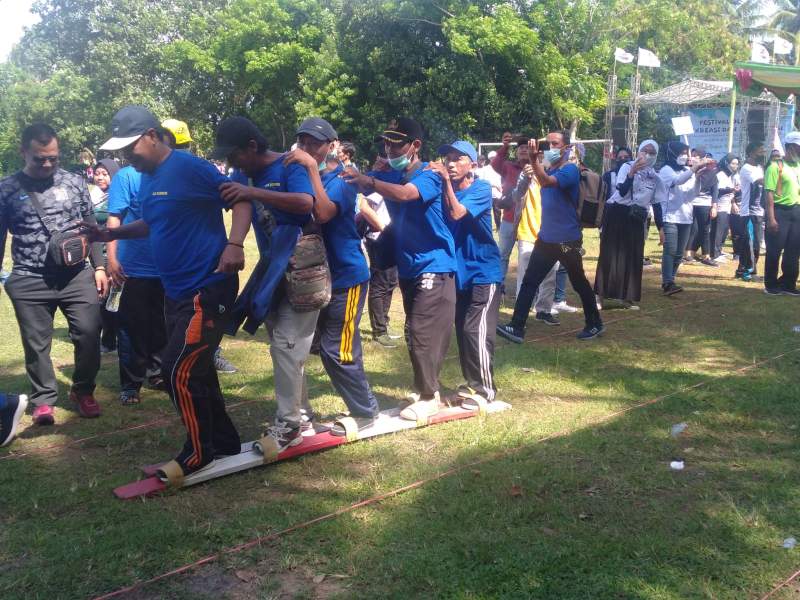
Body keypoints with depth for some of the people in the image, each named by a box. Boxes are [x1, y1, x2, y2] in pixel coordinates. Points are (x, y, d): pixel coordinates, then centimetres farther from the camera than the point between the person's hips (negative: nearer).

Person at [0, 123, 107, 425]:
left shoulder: (75, 182, 7)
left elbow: (91, 228, 12)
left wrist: (99, 267, 6)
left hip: (78, 275, 1)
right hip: (29, 281, -1)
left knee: (89, 334, -3)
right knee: (36, 343, 5)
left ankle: (83, 390, 19)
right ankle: (43, 399, 22)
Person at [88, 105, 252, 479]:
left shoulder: (189, 167, -15)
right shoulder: (147, 179, 11)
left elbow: (240, 200, -16)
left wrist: (234, 244, -30)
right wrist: (111, 234, 13)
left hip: (207, 289, -9)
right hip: (176, 291, 9)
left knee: (178, 371, -8)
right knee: (195, 369, 15)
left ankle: (199, 454, 10)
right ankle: (225, 442, 29)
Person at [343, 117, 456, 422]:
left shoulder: (429, 175, -14)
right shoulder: (389, 176, 6)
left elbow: (405, 193, -35)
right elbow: (352, 181, -5)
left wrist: (367, 181, -41)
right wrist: (345, 173, -24)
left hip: (434, 266, -7)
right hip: (408, 268, 7)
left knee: (423, 332, -7)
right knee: (416, 334, 15)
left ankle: (428, 397, 6)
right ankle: (425, 389, 28)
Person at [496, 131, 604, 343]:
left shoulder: (570, 170, -14)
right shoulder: (548, 168, 9)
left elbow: (547, 182, -35)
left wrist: (535, 160, -47)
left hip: (567, 240, -7)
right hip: (546, 238, 7)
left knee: (579, 283, 8)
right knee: (529, 281, -1)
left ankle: (595, 324, 26)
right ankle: (516, 328, -1)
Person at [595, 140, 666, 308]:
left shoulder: (655, 177, 9)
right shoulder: (627, 167, -4)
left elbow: (657, 203, 10)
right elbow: (622, 191, -17)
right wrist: (632, 172, -25)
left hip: (637, 219, 4)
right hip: (617, 215, -4)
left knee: (633, 256, 5)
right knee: (612, 254, -4)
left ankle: (625, 295, 14)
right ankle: (603, 294, 0)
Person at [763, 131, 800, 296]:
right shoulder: (776, 166, -8)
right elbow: (769, 193, -13)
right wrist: (771, 218, -18)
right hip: (780, 211, -6)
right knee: (774, 250, 1)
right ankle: (771, 285, 11)